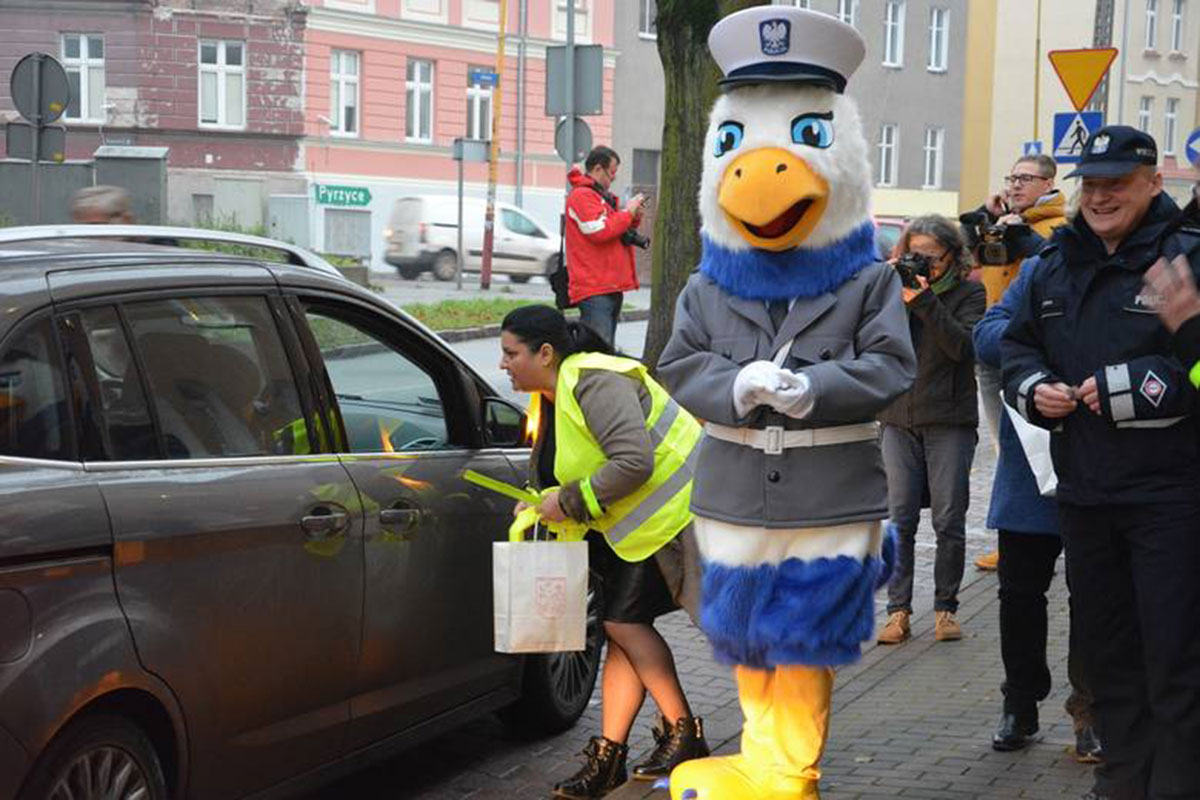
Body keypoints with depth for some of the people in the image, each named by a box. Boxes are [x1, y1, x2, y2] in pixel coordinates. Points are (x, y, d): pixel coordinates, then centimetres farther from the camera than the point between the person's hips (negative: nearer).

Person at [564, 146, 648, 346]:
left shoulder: (602, 196, 22)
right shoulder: (581, 196, -9)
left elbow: (615, 232, 28)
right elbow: (600, 231, -19)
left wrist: (634, 217, 10)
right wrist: (628, 212, -8)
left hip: (611, 286, 11)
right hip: (594, 288, -11)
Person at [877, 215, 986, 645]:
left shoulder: (968, 293, 1)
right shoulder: (897, 286, 9)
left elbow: (964, 347, -15)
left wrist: (925, 302, -20)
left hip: (949, 422, -2)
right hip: (900, 420, 2)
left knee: (949, 521, -1)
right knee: (900, 519, -2)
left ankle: (945, 607, 11)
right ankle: (898, 610, 3)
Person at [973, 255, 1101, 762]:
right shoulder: (1039, 270, 7)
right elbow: (986, 337, 1)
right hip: (1030, 460, 3)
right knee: (1019, 590, 10)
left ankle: (1090, 712, 19)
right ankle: (1020, 707, 24)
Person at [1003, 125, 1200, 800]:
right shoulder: (1058, 268, 13)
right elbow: (1016, 345, 23)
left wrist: (1128, 388, -20)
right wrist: (1034, 389, 3)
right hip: (1084, 492, 7)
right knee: (1106, 645, 16)